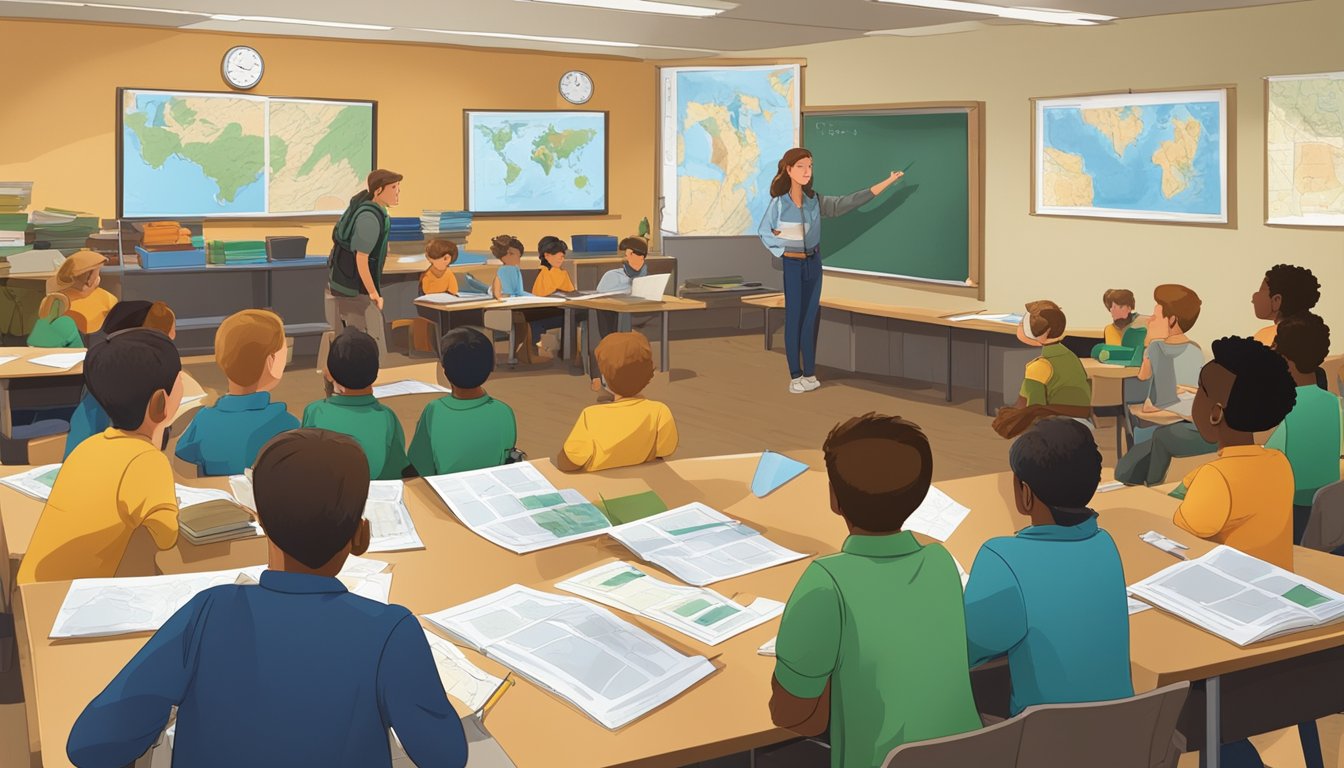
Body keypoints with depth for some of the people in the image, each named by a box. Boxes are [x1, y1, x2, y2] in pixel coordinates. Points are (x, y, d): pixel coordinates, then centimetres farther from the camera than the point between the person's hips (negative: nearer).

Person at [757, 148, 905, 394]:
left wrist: (886, 182, -9)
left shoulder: (816, 200, -3)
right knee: (793, 318, -2)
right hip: (790, 265, -4)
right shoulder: (778, 202, -12)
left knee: (810, 317, 7)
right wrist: (782, 251, -12)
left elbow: (849, 202, -6)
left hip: (813, 263, 4)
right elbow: (763, 231, -1)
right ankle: (795, 376, 4)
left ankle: (809, 373, 14)